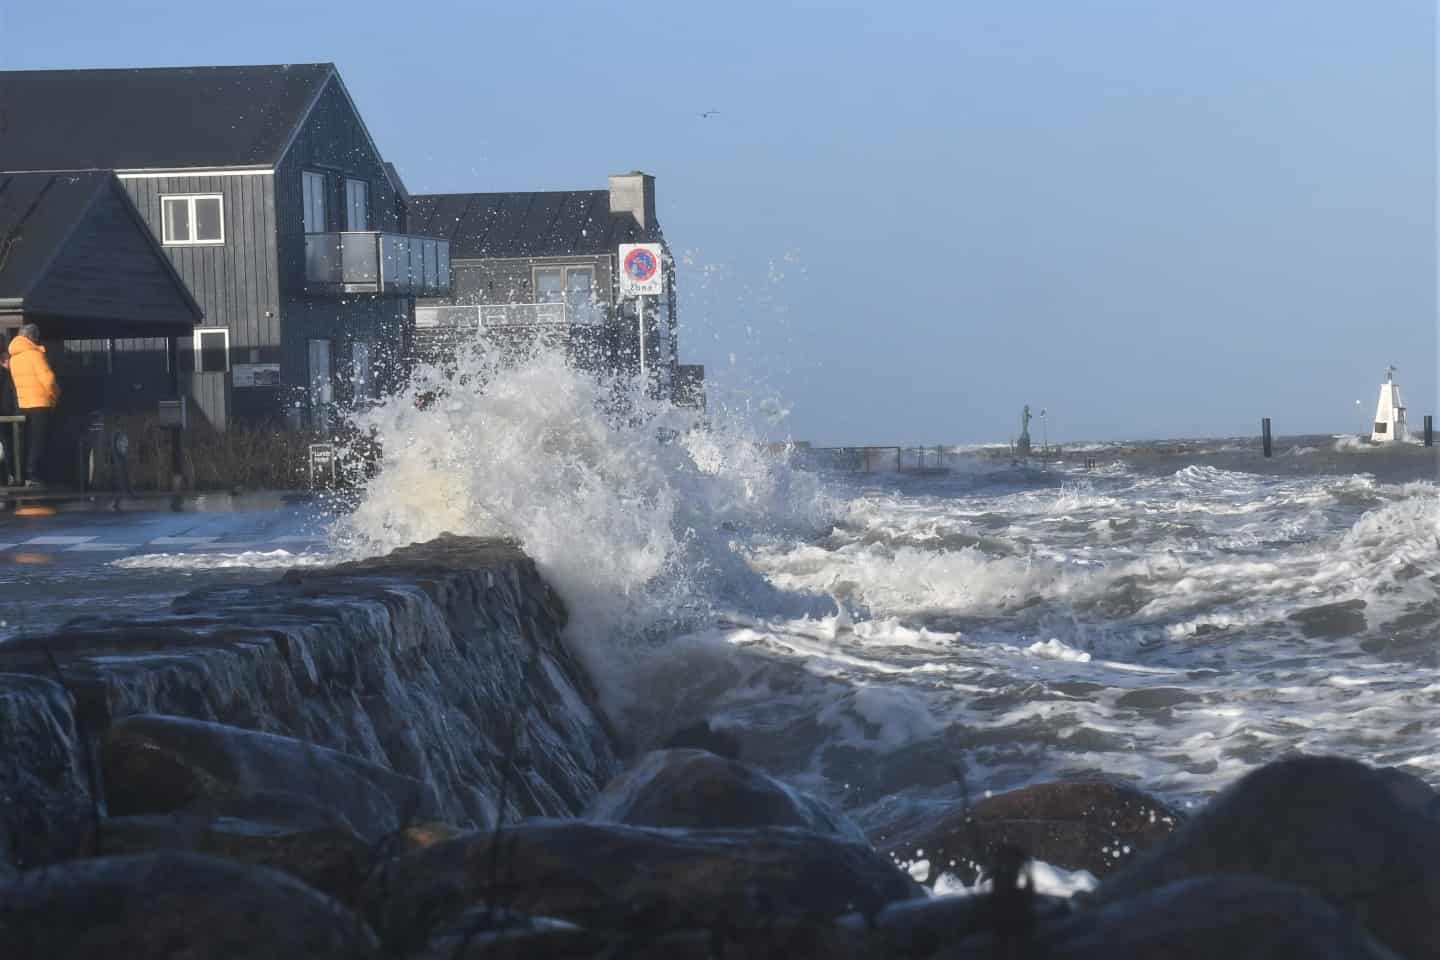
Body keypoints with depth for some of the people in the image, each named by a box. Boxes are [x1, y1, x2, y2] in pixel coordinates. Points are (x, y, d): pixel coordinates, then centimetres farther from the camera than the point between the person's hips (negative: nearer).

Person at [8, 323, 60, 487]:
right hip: (40, 404, -7)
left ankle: (26, 474, 11)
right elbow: (47, 379, -16)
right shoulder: (35, 354, -13)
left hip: (23, 404, 7)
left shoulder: (14, 357, 10)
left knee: (28, 442, 12)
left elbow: (16, 381, 13)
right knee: (38, 441, -5)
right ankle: (33, 475, -11)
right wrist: (55, 395, 0)